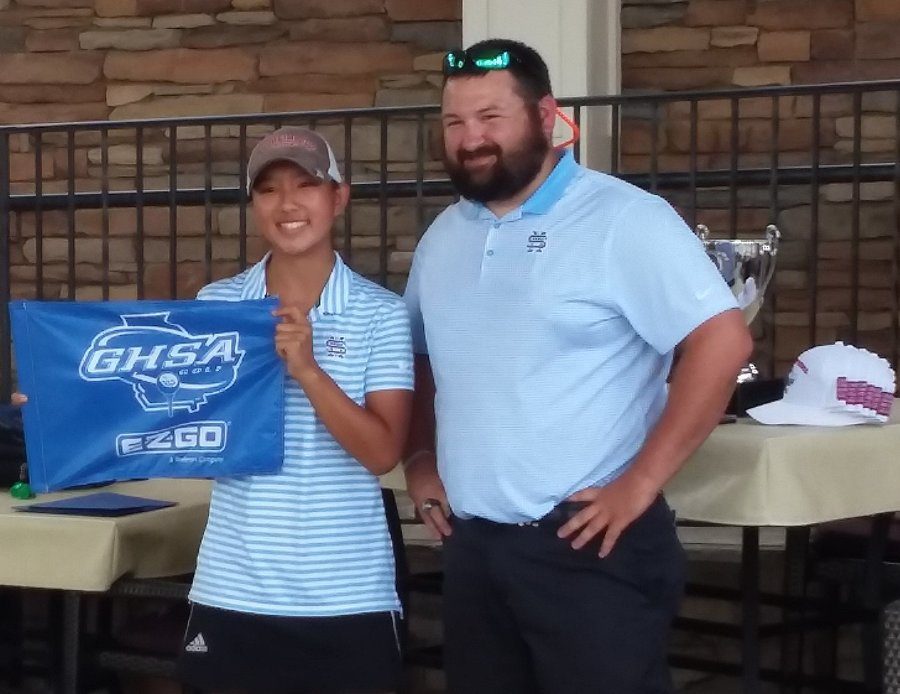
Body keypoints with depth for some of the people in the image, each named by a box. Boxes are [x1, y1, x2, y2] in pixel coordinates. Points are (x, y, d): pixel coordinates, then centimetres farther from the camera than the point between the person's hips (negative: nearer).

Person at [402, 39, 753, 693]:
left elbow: (722, 340, -19)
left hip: (587, 543, -7)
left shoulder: (623, 219, -11)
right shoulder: (442, 236, 12)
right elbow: (418, 357, 26)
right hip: (471, 545, 7)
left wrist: (641, 483, -19)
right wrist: (419, 458, 12)